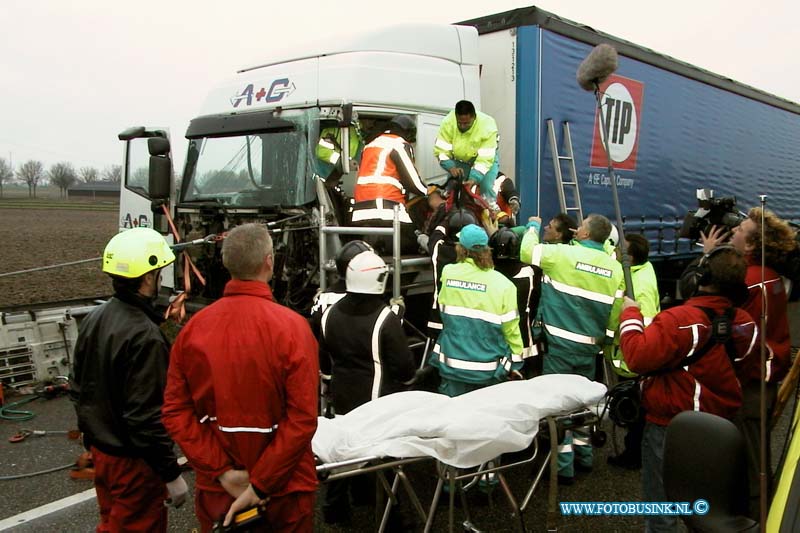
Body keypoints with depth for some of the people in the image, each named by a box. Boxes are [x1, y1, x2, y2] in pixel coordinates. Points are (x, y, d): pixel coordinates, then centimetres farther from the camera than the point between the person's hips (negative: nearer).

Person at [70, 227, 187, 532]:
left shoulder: (93, 320, 0)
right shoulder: (144, 336, -27)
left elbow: (79, 389, 10)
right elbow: (146, 416, -27)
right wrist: (171, 474, -18)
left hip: (100, 450, 8)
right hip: (132, 460, -8)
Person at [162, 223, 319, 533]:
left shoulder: (193, 327, -6)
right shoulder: (291, 326, -17)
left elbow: (175, 411, -7)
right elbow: (303, 418, -21)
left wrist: (223, 471, -8)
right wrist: (260, 485, -15)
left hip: (214, 486, 3)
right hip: (282, 489, -3)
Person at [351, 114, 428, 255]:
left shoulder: (371, 145, 26)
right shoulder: (400, 145, 1)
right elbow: (411, 181, -3)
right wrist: (428, 192, 16)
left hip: (360, 212, 7)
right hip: (387, 210, -7)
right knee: (410, 248, 2)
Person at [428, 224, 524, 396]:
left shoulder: (448, 273, -7)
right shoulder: (503, 284, -11)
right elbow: (511, 328, -6)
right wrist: (515, 363, 8)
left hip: (452, 365, 1)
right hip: (489, 371, -1)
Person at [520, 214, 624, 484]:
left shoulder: (564, 254, -13)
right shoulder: (615, 268, 1)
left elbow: (527, 251, -4)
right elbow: (615, 314, 5)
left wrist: (533, 226, 14)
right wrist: (604, 341, 19)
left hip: (560, 343, -5)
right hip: (590, 347, 5)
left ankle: (564, 466, 7)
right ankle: (583, 455, 31)